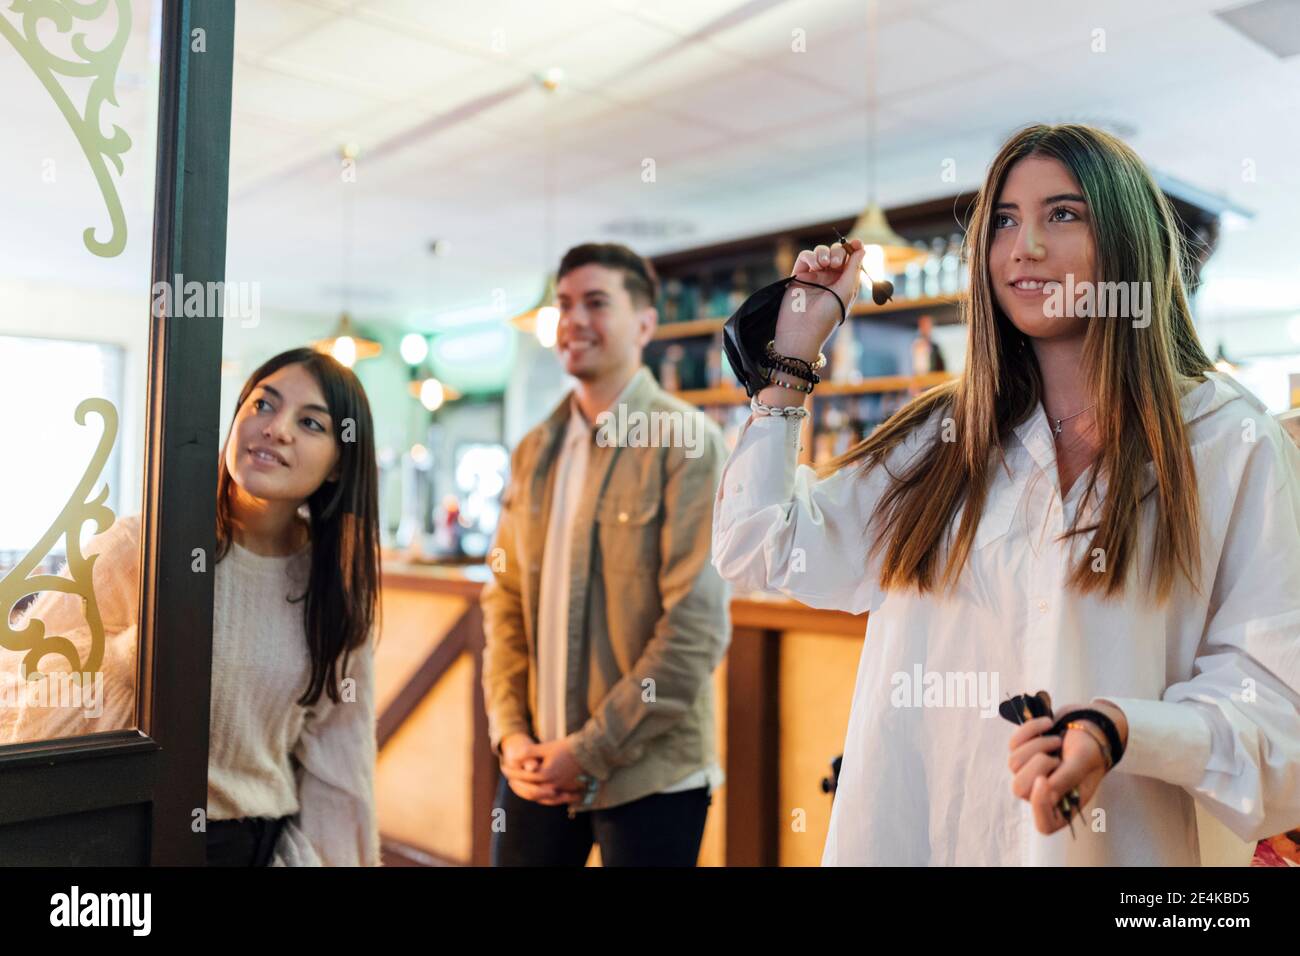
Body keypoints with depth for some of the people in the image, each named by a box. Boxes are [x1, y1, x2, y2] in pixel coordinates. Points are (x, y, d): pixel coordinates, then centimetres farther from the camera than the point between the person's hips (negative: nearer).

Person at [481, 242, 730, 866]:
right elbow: (505, 600, 9)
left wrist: (591, 749, -14)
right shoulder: (534, 452, 8)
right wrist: (509, 732, -2)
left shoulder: (688, 443, -9)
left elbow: (696, 627, -14)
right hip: (537, 767, 5)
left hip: (648, 774, -4)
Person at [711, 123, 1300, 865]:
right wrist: (791, 354, 1)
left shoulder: (1231, 443, -5)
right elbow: (762, 550, 3)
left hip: (1107, 841, -2)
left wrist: (1117, 732, -26)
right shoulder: (945, 434, 4)